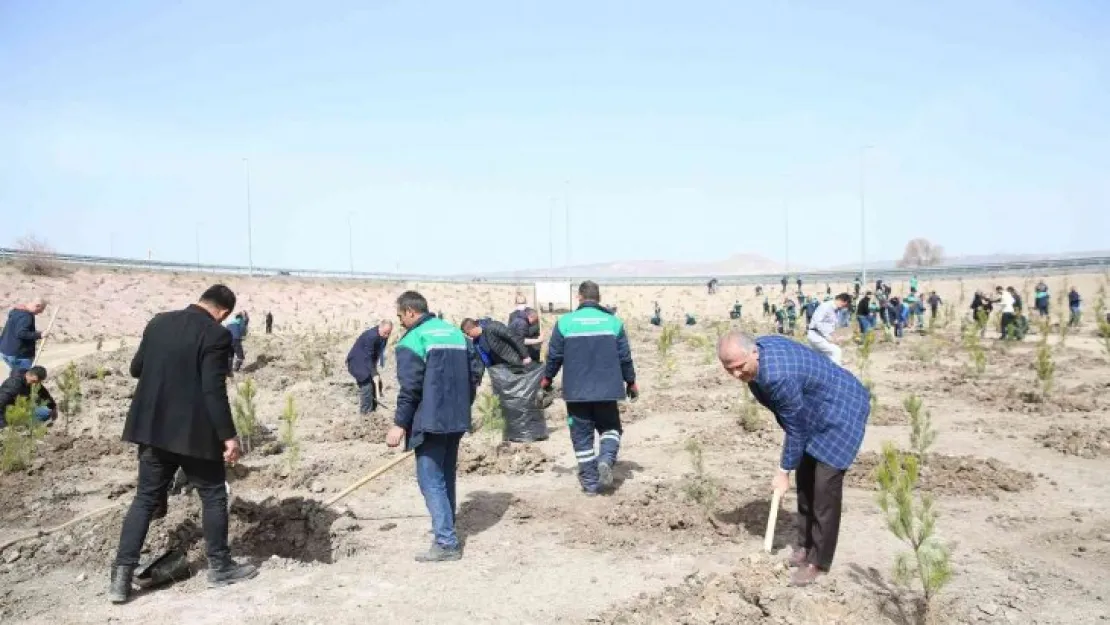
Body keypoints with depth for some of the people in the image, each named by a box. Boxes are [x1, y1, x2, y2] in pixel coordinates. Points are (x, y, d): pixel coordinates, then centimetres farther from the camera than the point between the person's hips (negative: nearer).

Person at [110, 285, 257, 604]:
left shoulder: (158, 322, 5)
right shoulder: (216, 335, -15)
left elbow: (135, 369, 15)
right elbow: (214, 391, -20)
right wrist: (228, 436, -16)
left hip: (154, 427, 6)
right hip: (195, 431, -6)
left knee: (145, 498, 13)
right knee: (213, 496, 10)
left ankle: (122, 576, 11)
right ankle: (220, 566, 19)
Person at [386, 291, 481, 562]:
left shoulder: (412, 340, -11)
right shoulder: (456, 333, 13)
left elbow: (409, 388, -16)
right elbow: (475, 372, 15)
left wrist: (399, 424, -11)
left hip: (430, 422, -8)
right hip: (456, 420, 8)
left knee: (431, 481, -3)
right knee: (446, 478, 20)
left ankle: (446, 543, -5)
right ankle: (446, 529, 31)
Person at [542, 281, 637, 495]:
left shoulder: (565, 322, -3)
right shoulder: (613, 322, 0)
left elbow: (554, 355, 2)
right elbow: (625, 357, 4)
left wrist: (547, 378, 20)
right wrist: (631, 382, 19)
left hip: (576, 391, 0)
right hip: (606, 390, 1)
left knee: (582, 436, 10)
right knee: (610, 428, 17)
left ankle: (590, 482, 11)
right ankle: (606, 459, -10)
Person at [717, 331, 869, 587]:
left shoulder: (778, 376, -37)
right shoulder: (759, 347, -11)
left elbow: (795, 429, -24)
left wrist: (783, 472, -12)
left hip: (841, 411, -10)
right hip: (816, 411, 10)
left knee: (825, 486, -10)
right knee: (804, 480, 13)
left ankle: (818, 561, 2)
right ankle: (804, 545, 26)